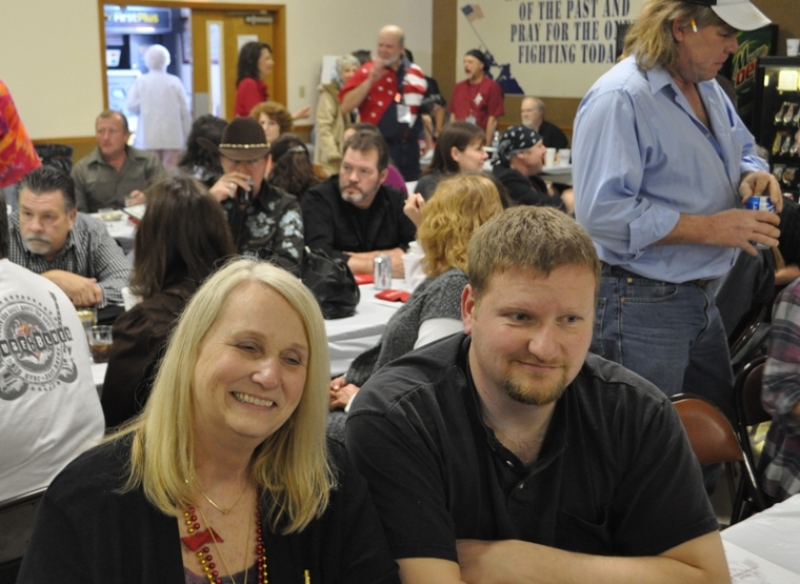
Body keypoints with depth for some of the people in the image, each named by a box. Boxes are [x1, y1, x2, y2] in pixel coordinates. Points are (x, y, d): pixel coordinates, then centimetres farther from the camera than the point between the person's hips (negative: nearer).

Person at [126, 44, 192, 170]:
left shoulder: (140, 82, -1)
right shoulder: (175, 82, 0)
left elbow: (132, 106, -6)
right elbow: (184, 111, 0)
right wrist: (187, 135, 8)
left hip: (149, 137, 0)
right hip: (172, 136, 0)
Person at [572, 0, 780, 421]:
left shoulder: (708, 89, 9)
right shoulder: (619, 99, -20)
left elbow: (741, 149, 23)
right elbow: (601, 211, -28)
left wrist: (753, 174, -2)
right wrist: (711, 228, -26)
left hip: (702, 298, 9)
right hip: (639, 305, -9)